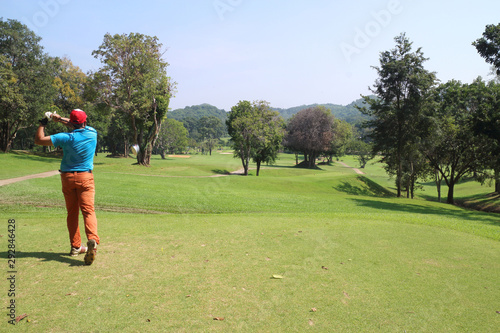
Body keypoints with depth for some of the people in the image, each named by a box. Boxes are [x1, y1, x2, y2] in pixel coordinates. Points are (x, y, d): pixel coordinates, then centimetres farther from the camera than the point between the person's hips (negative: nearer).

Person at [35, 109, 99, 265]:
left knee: (72, 213, 10)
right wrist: (61, 119, 22)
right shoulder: (92, 133, -3)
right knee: (88, 210, -8)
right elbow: (81, 126, 20)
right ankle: (92, 239, -31)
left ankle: (75, 246, 15)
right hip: (85, 177, 0)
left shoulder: (66, 137, -9)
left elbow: (39, 140, -3)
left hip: (67, 177, 0)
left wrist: (43, 123, 12)